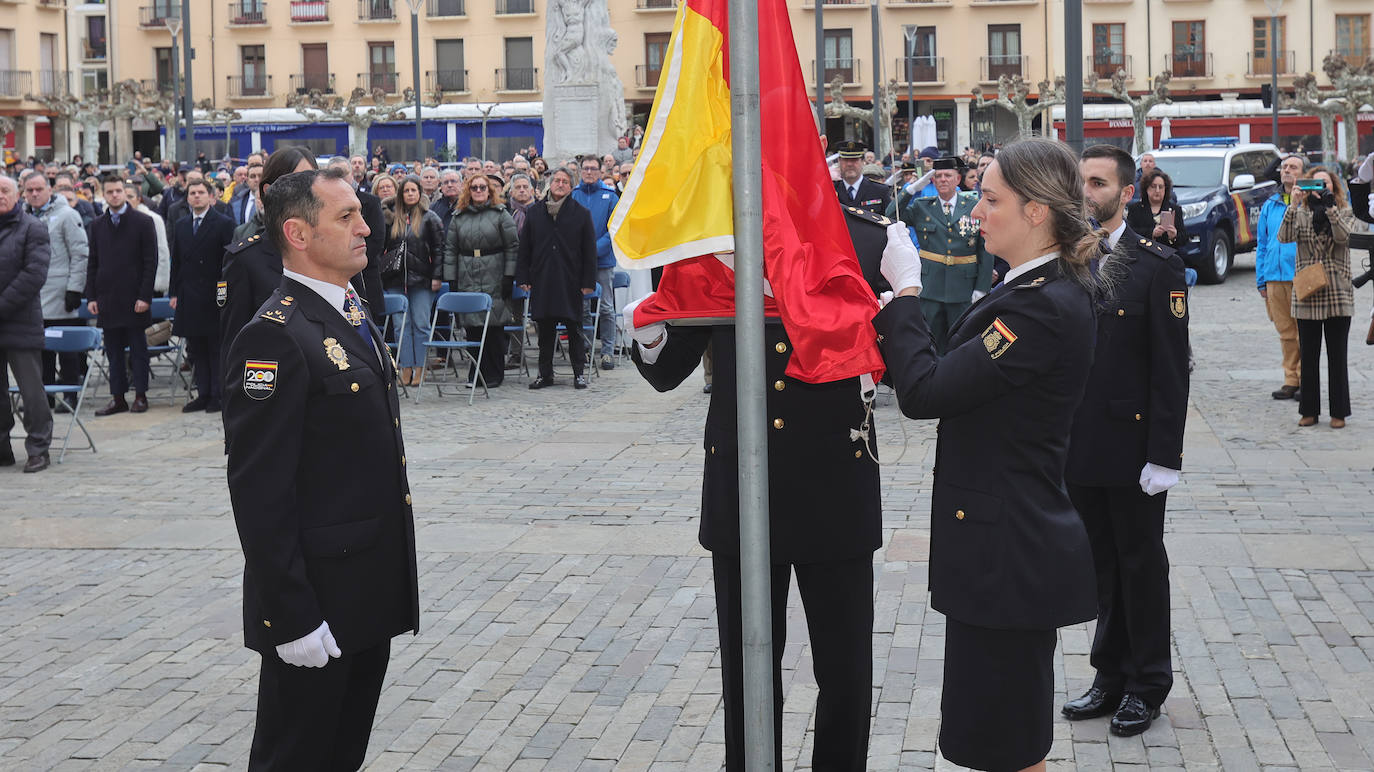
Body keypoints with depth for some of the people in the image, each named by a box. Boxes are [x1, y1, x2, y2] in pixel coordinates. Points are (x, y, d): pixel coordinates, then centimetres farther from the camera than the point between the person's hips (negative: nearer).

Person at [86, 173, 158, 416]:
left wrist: (145, 296, -11)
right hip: (107, 300, 4)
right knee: (113, 350, 6)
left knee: (138, 348, 2)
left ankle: (140, 395, 9)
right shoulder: (98, 225, 11)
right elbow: (92, 263, 12)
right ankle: (117, 397, 11)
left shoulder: (143, 222, -1)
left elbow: (151, 261, -4)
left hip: (133, 298, -4)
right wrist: (91, 297, 4)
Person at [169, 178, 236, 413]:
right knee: (196, 349, 8)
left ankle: (218, 395, 4)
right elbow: (176, 261, 15)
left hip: (214, 296, -5)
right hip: (189, 297, 5)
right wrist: (174, 292, 9)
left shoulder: (224, 224, -3)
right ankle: (203, 394, 14)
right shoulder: (180, 226, 13)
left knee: (216, 347, -1)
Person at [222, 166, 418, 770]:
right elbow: (259, 491, -21)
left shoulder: (350, 314, 12)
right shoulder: (275, 338, -19)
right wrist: (294, 620, -22)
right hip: (316, 602, -9)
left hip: (370, 597, 9)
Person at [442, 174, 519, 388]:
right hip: (467, 278, 3)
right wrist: (451, 279, 4)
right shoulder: (459, 217, 11)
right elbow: (450, 249, 11)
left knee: (494, 324, -3)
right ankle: (478, 371, 11)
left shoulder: (500, 214, 3)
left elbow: (513, 246, 0)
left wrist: (509, 277, -7)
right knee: (471, 325, 1)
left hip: (494, 279, -3)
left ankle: (495, 374, 6)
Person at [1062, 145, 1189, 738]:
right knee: (1101, 565, 15)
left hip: (1131, 444, -4)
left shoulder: (1156, 265, -9)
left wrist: (1164, 455, -14)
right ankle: (1111, 676, 28)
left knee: (1142, 564, 8)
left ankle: (1147, 684, 22)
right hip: (1077, 445, 4)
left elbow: (1171, 369, -11)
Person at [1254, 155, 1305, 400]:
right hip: (1274, 278, 5)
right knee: (1285, 332, 8)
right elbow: (1261, 245, 18)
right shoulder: (1270, 206, 15)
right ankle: (1291, 380, 14)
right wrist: (1261, 280, 14)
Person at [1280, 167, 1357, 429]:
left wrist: (1330, 206, -18)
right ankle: (1309, 410, 14)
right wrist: (1294, 204, -17)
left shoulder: (1345, 213, 6)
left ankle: (1339, 412, 8)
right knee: (1308, 356, 6)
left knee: (1337, 356, 2)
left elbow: (1343, 237, -14)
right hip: (1307, 294, 1)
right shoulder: (1301, 214, 8)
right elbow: (1285, 237, -11)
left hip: (1337, 295, -1)